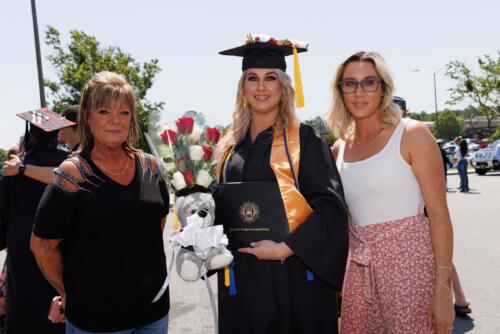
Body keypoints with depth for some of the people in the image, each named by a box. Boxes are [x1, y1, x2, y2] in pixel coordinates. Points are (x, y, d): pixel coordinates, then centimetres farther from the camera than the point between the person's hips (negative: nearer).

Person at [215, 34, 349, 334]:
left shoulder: (303, 139, -6)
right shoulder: (232, 145, 8)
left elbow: (331, 207, -12)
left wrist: (285, 248, -18)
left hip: (294, 274, -4)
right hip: (241, 277, 4)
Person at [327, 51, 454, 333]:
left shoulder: (412, 134, -7)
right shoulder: (339, 149, 8)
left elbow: (439, 214, -10)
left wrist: (443, 289, -15)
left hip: (409, 260, -4)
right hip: (359, 269, 5)